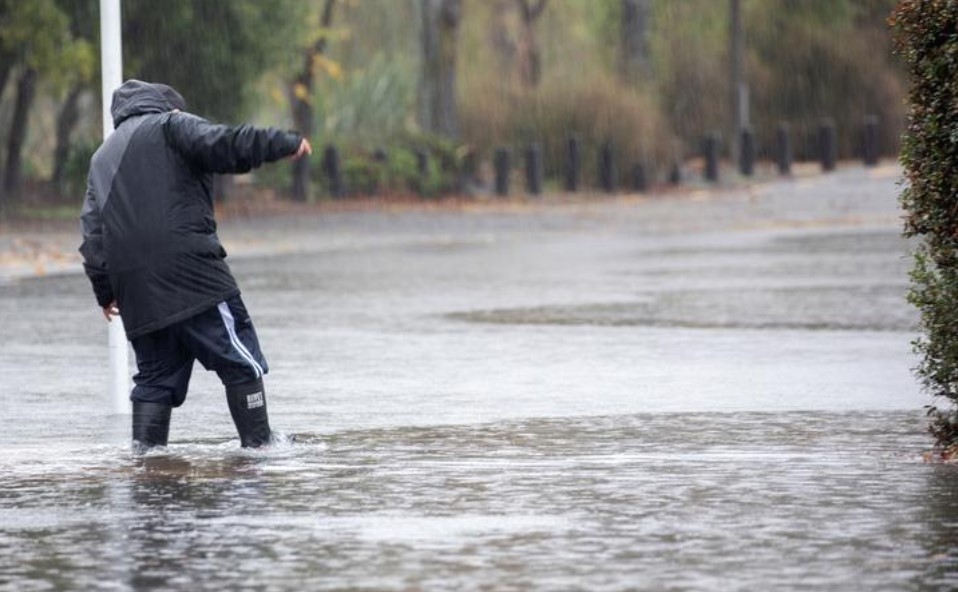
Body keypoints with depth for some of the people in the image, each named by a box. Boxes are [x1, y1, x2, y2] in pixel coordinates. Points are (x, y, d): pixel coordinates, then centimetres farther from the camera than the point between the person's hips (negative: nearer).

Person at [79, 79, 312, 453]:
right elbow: (221, 145, -13)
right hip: (190, 274, -7)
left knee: (155, 377, 12)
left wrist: (104, 292, 21)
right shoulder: (169, 125, 6)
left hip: (136, 290, 7)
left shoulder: (103, 157, 26)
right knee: (241, 360, -3)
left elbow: (92, 232, 21)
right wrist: (286, 144, -11)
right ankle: (258, 444, -6)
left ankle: (145, 451, 4)